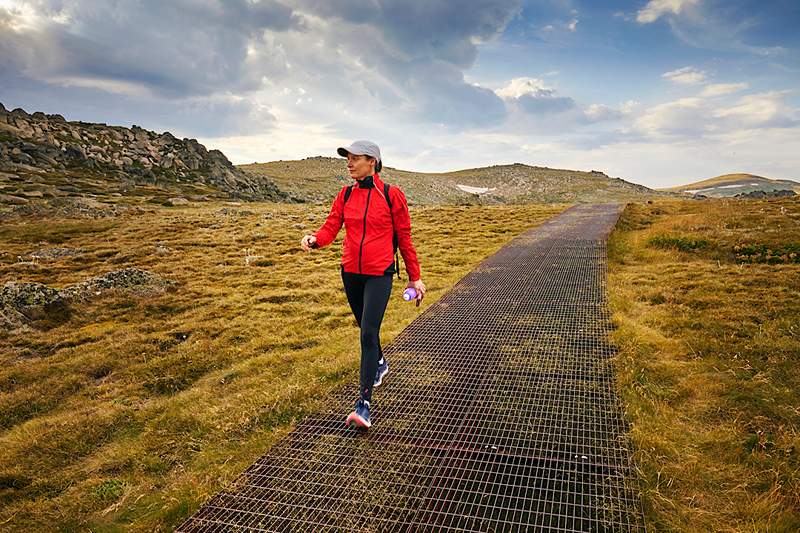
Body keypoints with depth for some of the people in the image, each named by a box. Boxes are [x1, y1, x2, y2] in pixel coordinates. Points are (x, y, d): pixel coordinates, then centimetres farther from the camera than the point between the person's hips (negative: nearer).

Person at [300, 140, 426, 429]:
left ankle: (364, 404, -10)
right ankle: (379, 364, 49)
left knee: (368, 333, -13)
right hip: (351, 272, 5)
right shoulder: (345, 195, 5)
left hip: (379, 274, -5)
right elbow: (331, 227, 0)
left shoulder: (391, 195, -7)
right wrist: (314, 239, -24)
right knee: (366, 328, 20)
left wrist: (415, 277, 2)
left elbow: (404, 238, -2)